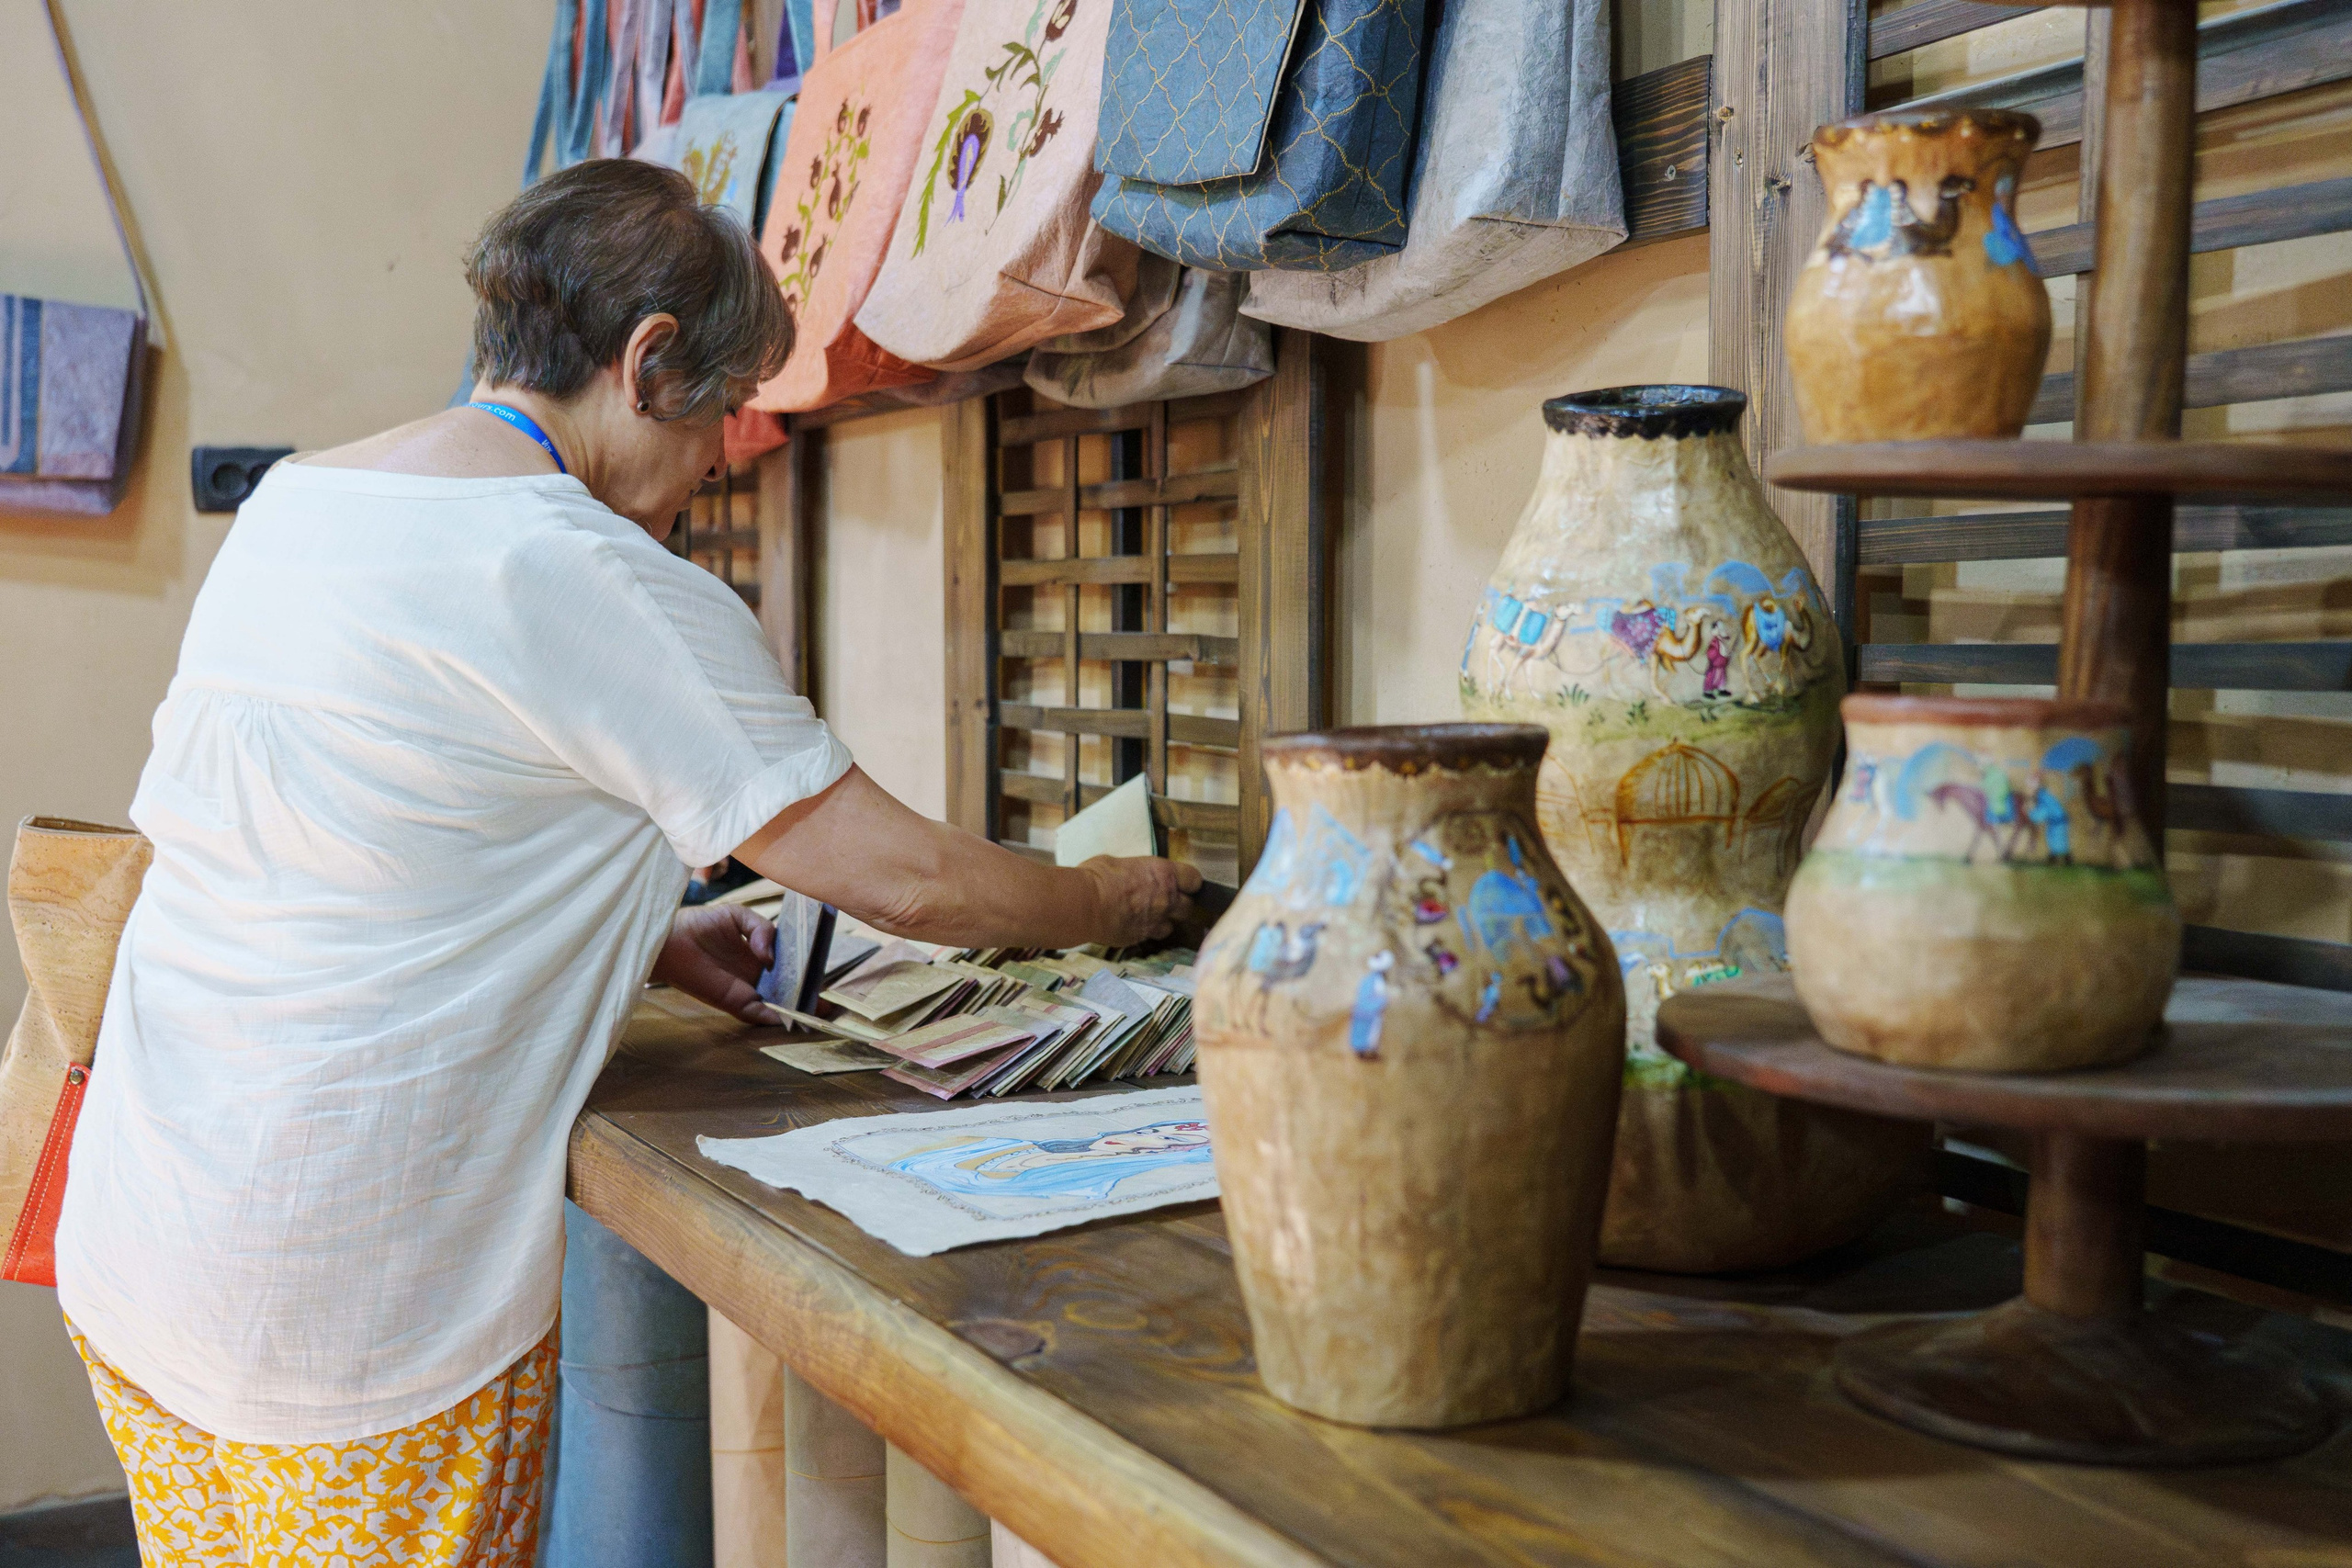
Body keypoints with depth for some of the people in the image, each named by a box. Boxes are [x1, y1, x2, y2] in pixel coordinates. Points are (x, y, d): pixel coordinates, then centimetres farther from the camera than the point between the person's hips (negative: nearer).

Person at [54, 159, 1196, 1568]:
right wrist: (1119, 900, 5)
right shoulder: (604, 589, -17)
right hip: (352, 1314, -8)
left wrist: (641, 937, 12)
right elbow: (903, 879, -13)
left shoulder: (293, 499, 7)